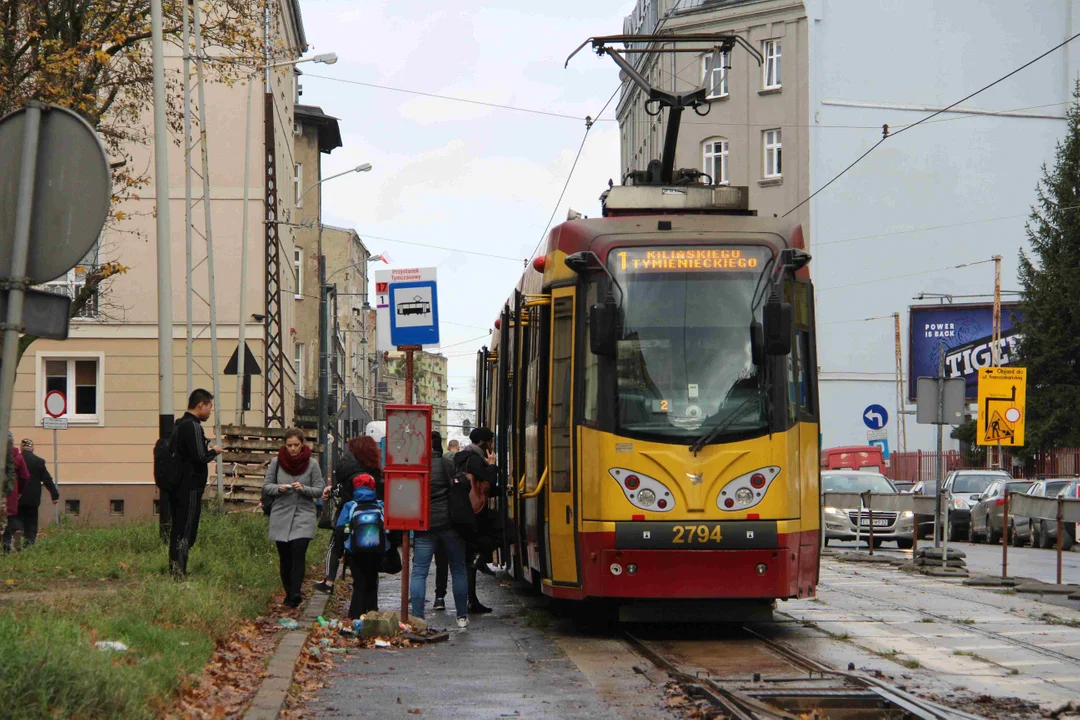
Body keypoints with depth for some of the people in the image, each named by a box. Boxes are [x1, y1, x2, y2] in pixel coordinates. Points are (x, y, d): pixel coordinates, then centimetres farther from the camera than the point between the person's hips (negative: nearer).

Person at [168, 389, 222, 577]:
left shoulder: (179, 425, 15)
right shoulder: (193, 427, -16)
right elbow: (200, 457, -21)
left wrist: (207, 451, 17)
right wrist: (213, 452, -2)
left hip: (177, 488, 10)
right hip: (190, 489, -10)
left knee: (176, 530, 12)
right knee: (186, 533, -8)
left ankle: (174, 571, 16)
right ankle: (179, 573, -10)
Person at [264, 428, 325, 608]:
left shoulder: (312, 464, 1)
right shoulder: (276, 462, 4)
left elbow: (319, 490, 2)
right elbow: (266, 485, 8)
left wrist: (304, 489, -17)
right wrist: (279, 488, -12)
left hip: (304, 514, -2)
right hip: (281, 515, 2)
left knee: (298, 552, -17)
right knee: (285, 557, 4)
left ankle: (295, 593, -23)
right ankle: (289, 593, 15)